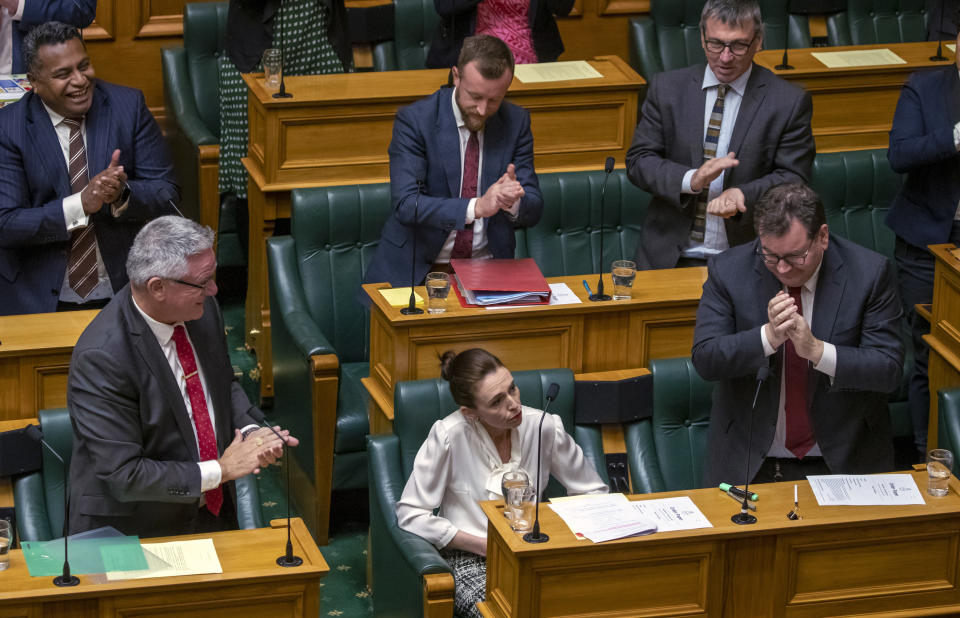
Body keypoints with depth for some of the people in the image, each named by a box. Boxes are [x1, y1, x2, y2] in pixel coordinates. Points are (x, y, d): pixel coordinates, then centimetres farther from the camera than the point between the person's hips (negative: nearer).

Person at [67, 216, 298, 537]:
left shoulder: (203, 309, -2)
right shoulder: (102, 357, -23)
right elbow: (123, 474, -21)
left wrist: (250, 431, -3)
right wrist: (220, 471, -17)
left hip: (212, 512, 5)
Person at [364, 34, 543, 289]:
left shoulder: (516, 121, 2)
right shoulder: (414, 120, -9)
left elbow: (533, 209, 3)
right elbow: (406, 204, -19)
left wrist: (512, 202, -22)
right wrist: (477, 207, -32)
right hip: (418, 268, -3)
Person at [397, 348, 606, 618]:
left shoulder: (544, 426, -5)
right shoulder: (449, 436, -14)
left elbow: (594, 494, 7)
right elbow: (411, 514, -10)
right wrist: (487, 547, -14)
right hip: (471, 557, -3)